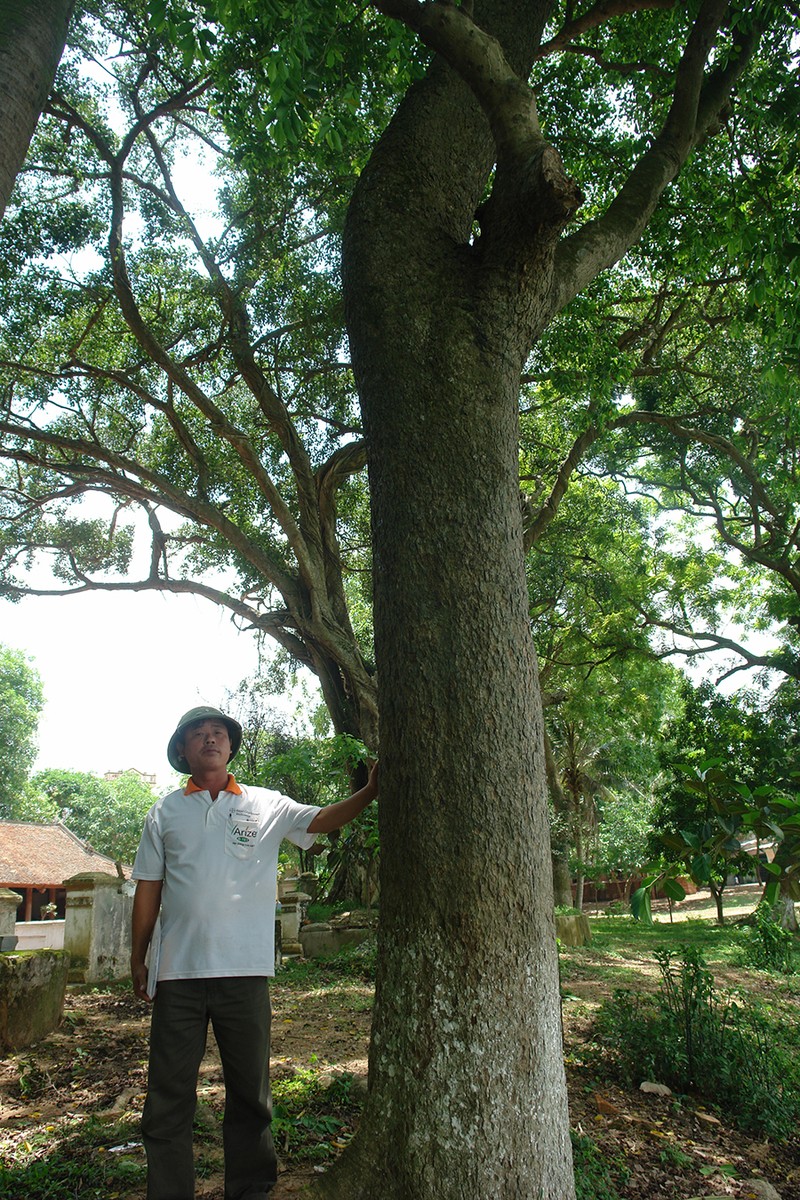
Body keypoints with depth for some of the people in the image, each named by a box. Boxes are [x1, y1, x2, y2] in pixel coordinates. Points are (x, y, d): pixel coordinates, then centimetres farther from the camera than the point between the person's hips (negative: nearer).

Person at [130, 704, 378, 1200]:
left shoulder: (266, 805, 5)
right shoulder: (165, 812, 7)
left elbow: (322, 819, -7)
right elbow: (148, 889, 9)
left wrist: (369, 792, -23)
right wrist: (138, 957, 8)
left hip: (245, 972, 0)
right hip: (178, 972, 0)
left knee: (250, 1093, 12)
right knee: (169, 1095, 8)